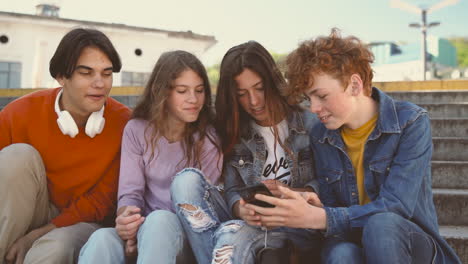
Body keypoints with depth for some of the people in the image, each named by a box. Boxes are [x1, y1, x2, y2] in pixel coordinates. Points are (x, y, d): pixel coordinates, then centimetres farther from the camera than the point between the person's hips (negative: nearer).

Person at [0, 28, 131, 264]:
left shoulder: (124, 122, -16)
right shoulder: (24, 111, -13)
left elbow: (104, 200, -11)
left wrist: (40, 234, -17)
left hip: (80, 220, -3)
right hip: (22, 215, 3)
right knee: (19, 155, -24)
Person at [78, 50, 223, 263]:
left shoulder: (209, 140, -1)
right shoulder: (136, 130, 5)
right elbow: (130, 191, -2)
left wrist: (149, 228, -22)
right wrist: (126, 217, -26)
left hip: (187, 234, -1)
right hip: (144, 229, 1)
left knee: (159, 220, -38)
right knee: (101, 239, -34)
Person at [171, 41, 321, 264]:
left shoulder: (309, 123, 1)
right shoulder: (235, 131, 9)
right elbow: (232, 190, 2)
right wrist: (241, 209, -21)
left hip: (296, 228, -4)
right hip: (251, 223, 4)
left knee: (232, 234, -37)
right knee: (187, 181, -22)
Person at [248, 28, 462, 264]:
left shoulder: (411, 122, -11)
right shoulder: (320, 136, 2)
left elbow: (395, 207, -21)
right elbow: (330, 208, 4)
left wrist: (316, 218, -30)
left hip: (412, 243, 0)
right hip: (350, 239, 1)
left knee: (382, 224, -35)